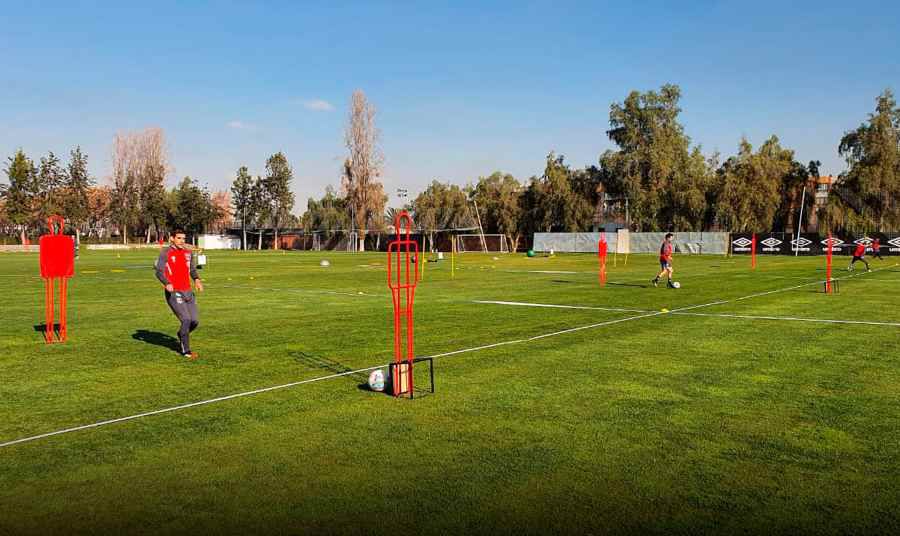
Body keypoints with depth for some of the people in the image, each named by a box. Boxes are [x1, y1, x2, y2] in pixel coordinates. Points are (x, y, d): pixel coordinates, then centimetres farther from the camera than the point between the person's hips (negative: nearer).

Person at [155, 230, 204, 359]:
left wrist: (197, 280, 0)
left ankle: (182, 334, 35)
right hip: (173, 293, -6)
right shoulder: (165, 253, -5)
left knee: (195, 321, 2)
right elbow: (159, 271, -10)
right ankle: (185, 351, 0)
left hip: (188, 291, 6)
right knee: (186, 320, -14)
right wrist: (167, 284, -27)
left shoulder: (188, 252, 11)